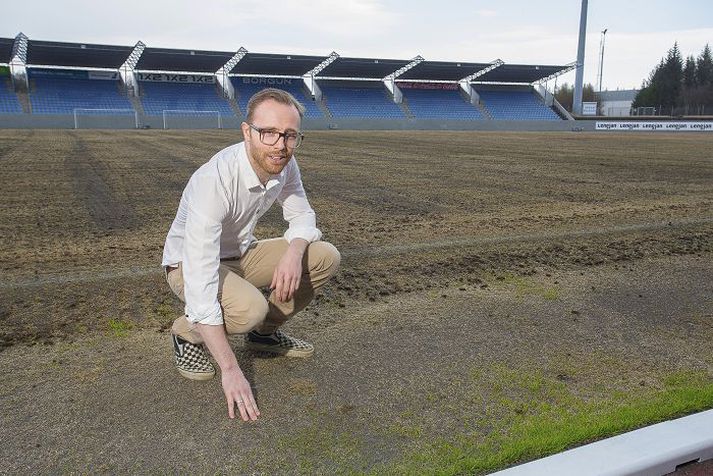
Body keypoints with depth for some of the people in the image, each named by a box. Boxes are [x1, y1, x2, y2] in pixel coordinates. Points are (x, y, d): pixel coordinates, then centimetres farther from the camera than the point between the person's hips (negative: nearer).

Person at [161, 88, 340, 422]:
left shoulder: (285, 164, -15)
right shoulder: (215, 180, -35)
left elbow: (302, 216, 1)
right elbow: (201, 281, -38)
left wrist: (294, 251, -26)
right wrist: (230, 370, -40)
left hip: (240, 254, 7)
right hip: (191, 264, -6)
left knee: (326, 258, -10)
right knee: (250, 308, -36)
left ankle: (264, 332, 10)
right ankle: (187, 333, -2)